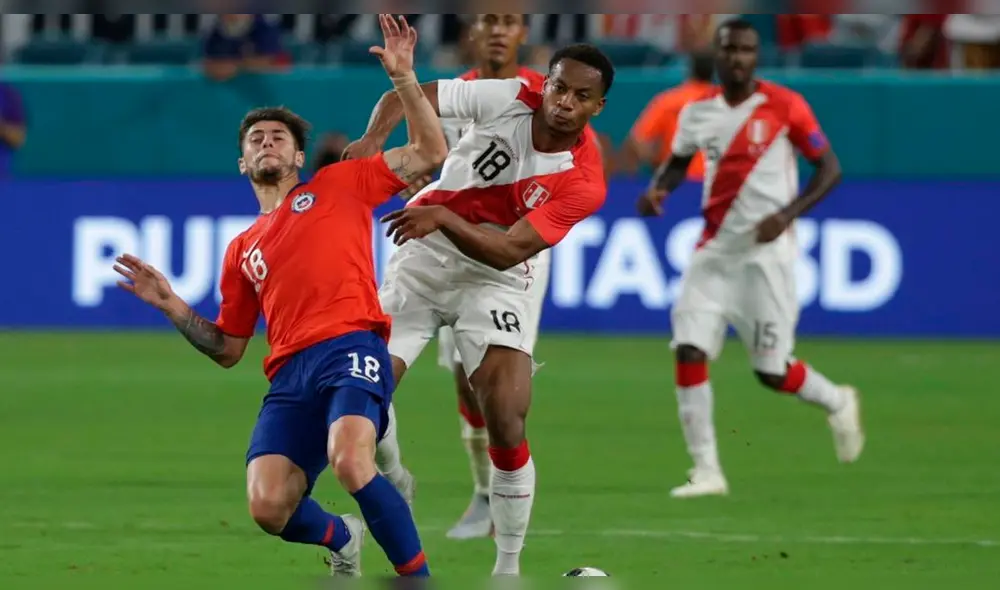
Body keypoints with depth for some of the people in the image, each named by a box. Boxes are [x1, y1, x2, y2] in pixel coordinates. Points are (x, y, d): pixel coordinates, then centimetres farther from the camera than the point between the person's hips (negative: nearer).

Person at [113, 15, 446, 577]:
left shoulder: (338, 186, 18)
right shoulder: (242, 251, 28)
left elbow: (430, 153, 13)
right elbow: (227, 348, 30)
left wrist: (404, 77, 4)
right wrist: (172, 305, 17)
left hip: (351, 348, -4)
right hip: (290, 373, 4)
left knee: (350, 461, -34)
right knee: (268, 506, -17)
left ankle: (419, 578, -21)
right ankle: (341, 537, 18)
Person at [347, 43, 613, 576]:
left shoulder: (583, 182, -17)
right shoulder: (507, 100, -12)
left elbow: (508, 251, -24)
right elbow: (406, 95, -9)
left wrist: (443, 217, -37)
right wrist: (373, 139, -29)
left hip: (494, 279, -2)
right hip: (423, 256, 2)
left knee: (507, 427, -16)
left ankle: (508, 569, -4)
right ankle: (392, 487, 25)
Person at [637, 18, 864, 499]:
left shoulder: (784, 106, -7)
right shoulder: (697, 112, 5)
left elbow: (829, 168, -5)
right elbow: (678, 162, 23)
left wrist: (788, 213, -18)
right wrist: (658, 188, 0)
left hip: (766, 252, -4)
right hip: (714, 251, 4)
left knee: (772, 372, -2)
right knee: (689, 349, -12)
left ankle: (838, 403, 31)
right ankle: (706, 471, -6)